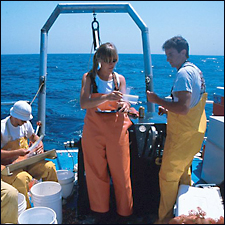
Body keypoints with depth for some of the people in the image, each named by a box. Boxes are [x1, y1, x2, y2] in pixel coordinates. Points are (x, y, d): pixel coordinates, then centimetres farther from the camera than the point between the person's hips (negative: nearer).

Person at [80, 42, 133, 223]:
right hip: (94, 128, -1)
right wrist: (107, 98, -29)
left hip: (117, 127, 1)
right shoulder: (89, 78, -2)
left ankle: (124, 210, 26)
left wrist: (126, 105, -17)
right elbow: (83, 103, -15)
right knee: (96, 171, 9)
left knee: (121, 171, 5)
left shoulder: (120, 79, 5)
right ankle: (100, 209, 30)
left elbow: (125, 102, 7)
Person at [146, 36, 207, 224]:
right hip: (194, 131, 10)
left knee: (168, 176, -1)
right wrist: (168, 110, 12)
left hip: (183, 135, -10)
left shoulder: (184, 73, -19)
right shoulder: (196, 70, 13)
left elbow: (183, 108, -28)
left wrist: (157, 100, -18)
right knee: (183, 172, 22)